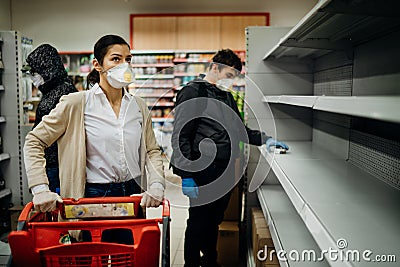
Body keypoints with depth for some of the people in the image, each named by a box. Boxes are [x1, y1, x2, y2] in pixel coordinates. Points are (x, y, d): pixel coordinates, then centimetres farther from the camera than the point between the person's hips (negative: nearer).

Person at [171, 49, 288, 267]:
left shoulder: (227, 96, 17)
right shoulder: (192, 92, -8)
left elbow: (239, 130, 27)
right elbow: (181, 137, -14)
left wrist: (264, 139, 14)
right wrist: (186, 176, -19)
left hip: (225, 172, 8)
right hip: (203, 172, -7)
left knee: (215, 220, 18)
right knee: (198, 222, 3)